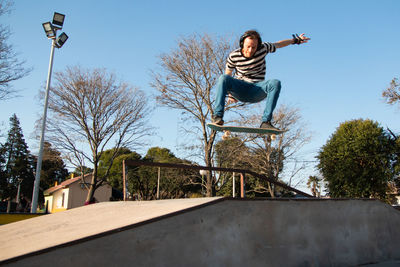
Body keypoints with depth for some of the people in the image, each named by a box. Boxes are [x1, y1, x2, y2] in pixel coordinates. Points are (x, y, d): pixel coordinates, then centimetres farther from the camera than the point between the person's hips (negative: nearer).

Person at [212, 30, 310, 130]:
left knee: (275, 83, -30)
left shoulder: (263, 48, -5)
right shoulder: (233, 56, -7)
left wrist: (296, 40, 26)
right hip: (240, 89, -1)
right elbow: (228, 74, 8)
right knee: (223, 78, -31)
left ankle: (266, 121, -33)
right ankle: (217, 116, -36)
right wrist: (230, 94, 6)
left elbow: (278, 44, 14)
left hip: (256, 92, 1)